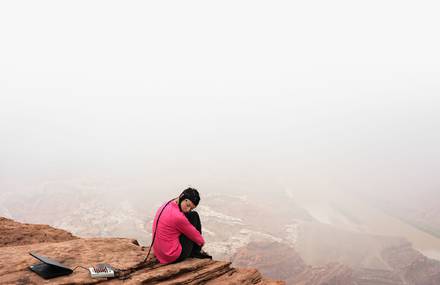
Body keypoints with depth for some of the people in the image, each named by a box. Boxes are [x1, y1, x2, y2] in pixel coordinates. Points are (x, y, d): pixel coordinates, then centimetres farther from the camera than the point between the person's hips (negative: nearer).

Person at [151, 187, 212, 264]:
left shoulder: (165, 206, 2)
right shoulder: (178, 216, -25)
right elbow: (194, 234, -8)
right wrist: (202, 241, 13)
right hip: (174, 257, -8)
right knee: (194, 216, -2)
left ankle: (195, 251, 24)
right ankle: (197, 252, 11)